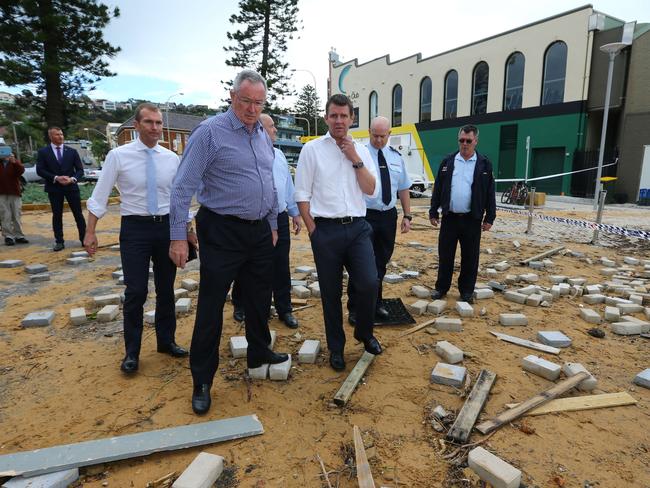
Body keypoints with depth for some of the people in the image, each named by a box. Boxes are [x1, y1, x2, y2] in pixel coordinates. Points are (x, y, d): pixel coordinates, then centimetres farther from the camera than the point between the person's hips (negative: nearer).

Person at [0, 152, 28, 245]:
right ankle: (8, 236, 1)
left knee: (16, 216, 7)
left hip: (15, 193, 0)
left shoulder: (15, 162, 5)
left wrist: (14, 162, -30)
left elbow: (21, 170, -12)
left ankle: (19, 236, 13)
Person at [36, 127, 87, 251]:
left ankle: (84, 239, 9)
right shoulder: (43, 152, 3)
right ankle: (59, 242, 10)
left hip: (71, 186, 1)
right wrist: (56, 178, -15)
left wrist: (73, 178, -15)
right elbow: (40, 170, -3)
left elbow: (80, 169, 4)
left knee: (78, 214, 2)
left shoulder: (72, 151, 7)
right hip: (54, 188, 0)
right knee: (57, 215, 4)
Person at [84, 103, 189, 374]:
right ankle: (132, 351, 17)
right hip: (135, 228, -3)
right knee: (136, 291, -2)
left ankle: (166, 341, 29)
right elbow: (99, 195, -2)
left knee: (166, 289, 12)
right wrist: (90, 232, -6)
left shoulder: (172, 158, 3)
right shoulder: (118, 155, -5)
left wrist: (187, 230, 10)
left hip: (167, 226, 3)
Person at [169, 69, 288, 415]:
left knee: (259, 298, 18)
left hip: (259, 232, 7)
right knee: (211, 306, 1)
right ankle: (202, 381, 17)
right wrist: (178, 237, -18)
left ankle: (259, 353, 40)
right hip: (222, 232, -7)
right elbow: (183, 186, -14)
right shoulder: (210, 131, -11)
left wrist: (272, 225, 19)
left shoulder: (263, 136, 11)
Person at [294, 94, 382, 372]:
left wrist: (356, 160, -5)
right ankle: (336, 347, 27)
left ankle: (364, 333, 23)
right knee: (330, 293, 7)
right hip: (326, 229, -2)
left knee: (369, 283, -8)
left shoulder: (361, 151, 11)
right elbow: (302, 194, -1)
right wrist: (312, 230, -5)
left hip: (358, 227, 2)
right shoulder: (312, 149, 1)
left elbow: (371, 190, 3)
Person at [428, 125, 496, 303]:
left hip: (472, 219, -1)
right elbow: (438, 189, 6)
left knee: (470, 258, 7)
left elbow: (490, 193, 1)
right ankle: (441, 287, 21)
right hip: (449, 217, 1)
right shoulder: (447, 161, 5)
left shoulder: (484, 164, 1)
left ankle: (466, 290, 21)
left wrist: (489, 217, -2)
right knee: (445, 255, 7)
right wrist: (433, 212, 3)